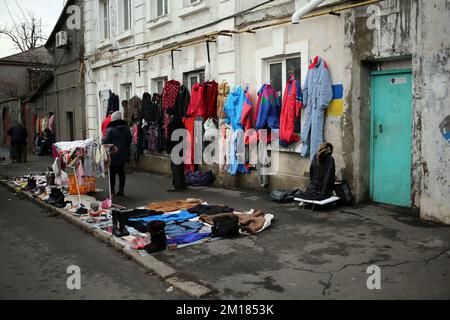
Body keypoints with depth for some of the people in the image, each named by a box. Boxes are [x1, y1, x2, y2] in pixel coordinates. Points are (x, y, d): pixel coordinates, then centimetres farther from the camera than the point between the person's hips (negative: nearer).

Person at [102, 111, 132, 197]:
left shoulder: (110, 129, -14)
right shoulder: (126, 128, 1)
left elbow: (105, 142, -14)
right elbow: (129, 141, 7)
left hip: (113, 154, -4)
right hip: (123, 154, 5)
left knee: (112, 172, 5)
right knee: (121, 172, 12)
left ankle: (112, 191, 6)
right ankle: (121, 190, 15)